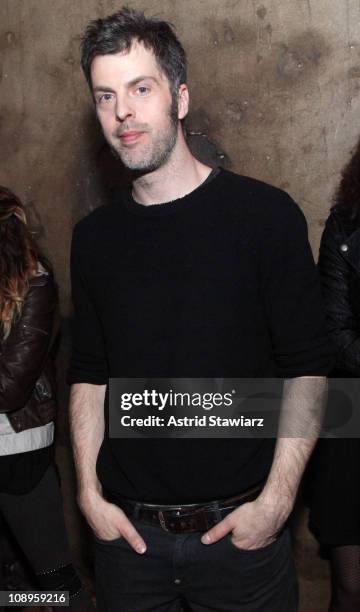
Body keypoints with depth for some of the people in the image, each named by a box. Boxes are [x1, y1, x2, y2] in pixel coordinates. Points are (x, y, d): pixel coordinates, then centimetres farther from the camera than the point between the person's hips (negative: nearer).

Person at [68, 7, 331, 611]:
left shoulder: (266, 215, -9)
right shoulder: (94, 235, 3)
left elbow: (305, 368, -7)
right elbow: (88, 374, 7)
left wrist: (277, 497, -12)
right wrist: (90, 492, 0)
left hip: (241, 527, -3)